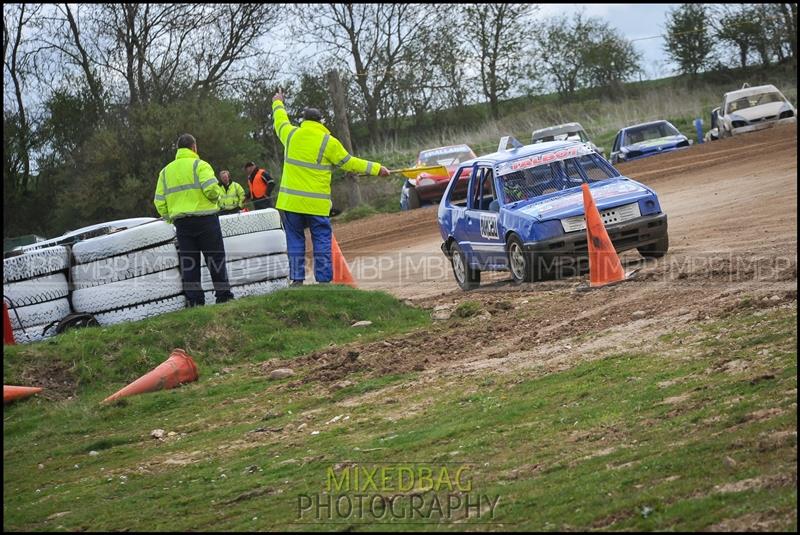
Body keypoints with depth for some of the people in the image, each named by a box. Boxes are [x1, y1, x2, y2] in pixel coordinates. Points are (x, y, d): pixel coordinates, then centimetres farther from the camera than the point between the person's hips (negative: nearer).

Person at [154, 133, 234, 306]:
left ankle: (194, 299, 2)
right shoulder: (199, 165, -5)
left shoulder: (166, 171, 13)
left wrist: (169, 217, 19)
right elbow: (212, 189, -19)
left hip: (181, 222, 4)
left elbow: (159, 201, 10)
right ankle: (224, 295, 2)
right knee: (216, 259, 3)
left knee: (188, 263, 6)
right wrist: (216, 197, 2)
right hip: (205, 219, -4)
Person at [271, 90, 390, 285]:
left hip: (291, 202, 3)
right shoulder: (328, 142, -5)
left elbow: (280, 122, 26)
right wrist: (376, 169, 12)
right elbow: (349, 163, 2)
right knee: (322, 241, 3)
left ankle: (297, 279, 5)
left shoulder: (291, 135, 4)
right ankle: (324, 279, 0)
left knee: (295, 240, 8)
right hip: (317, 203, -3)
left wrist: (278, 103, 47)